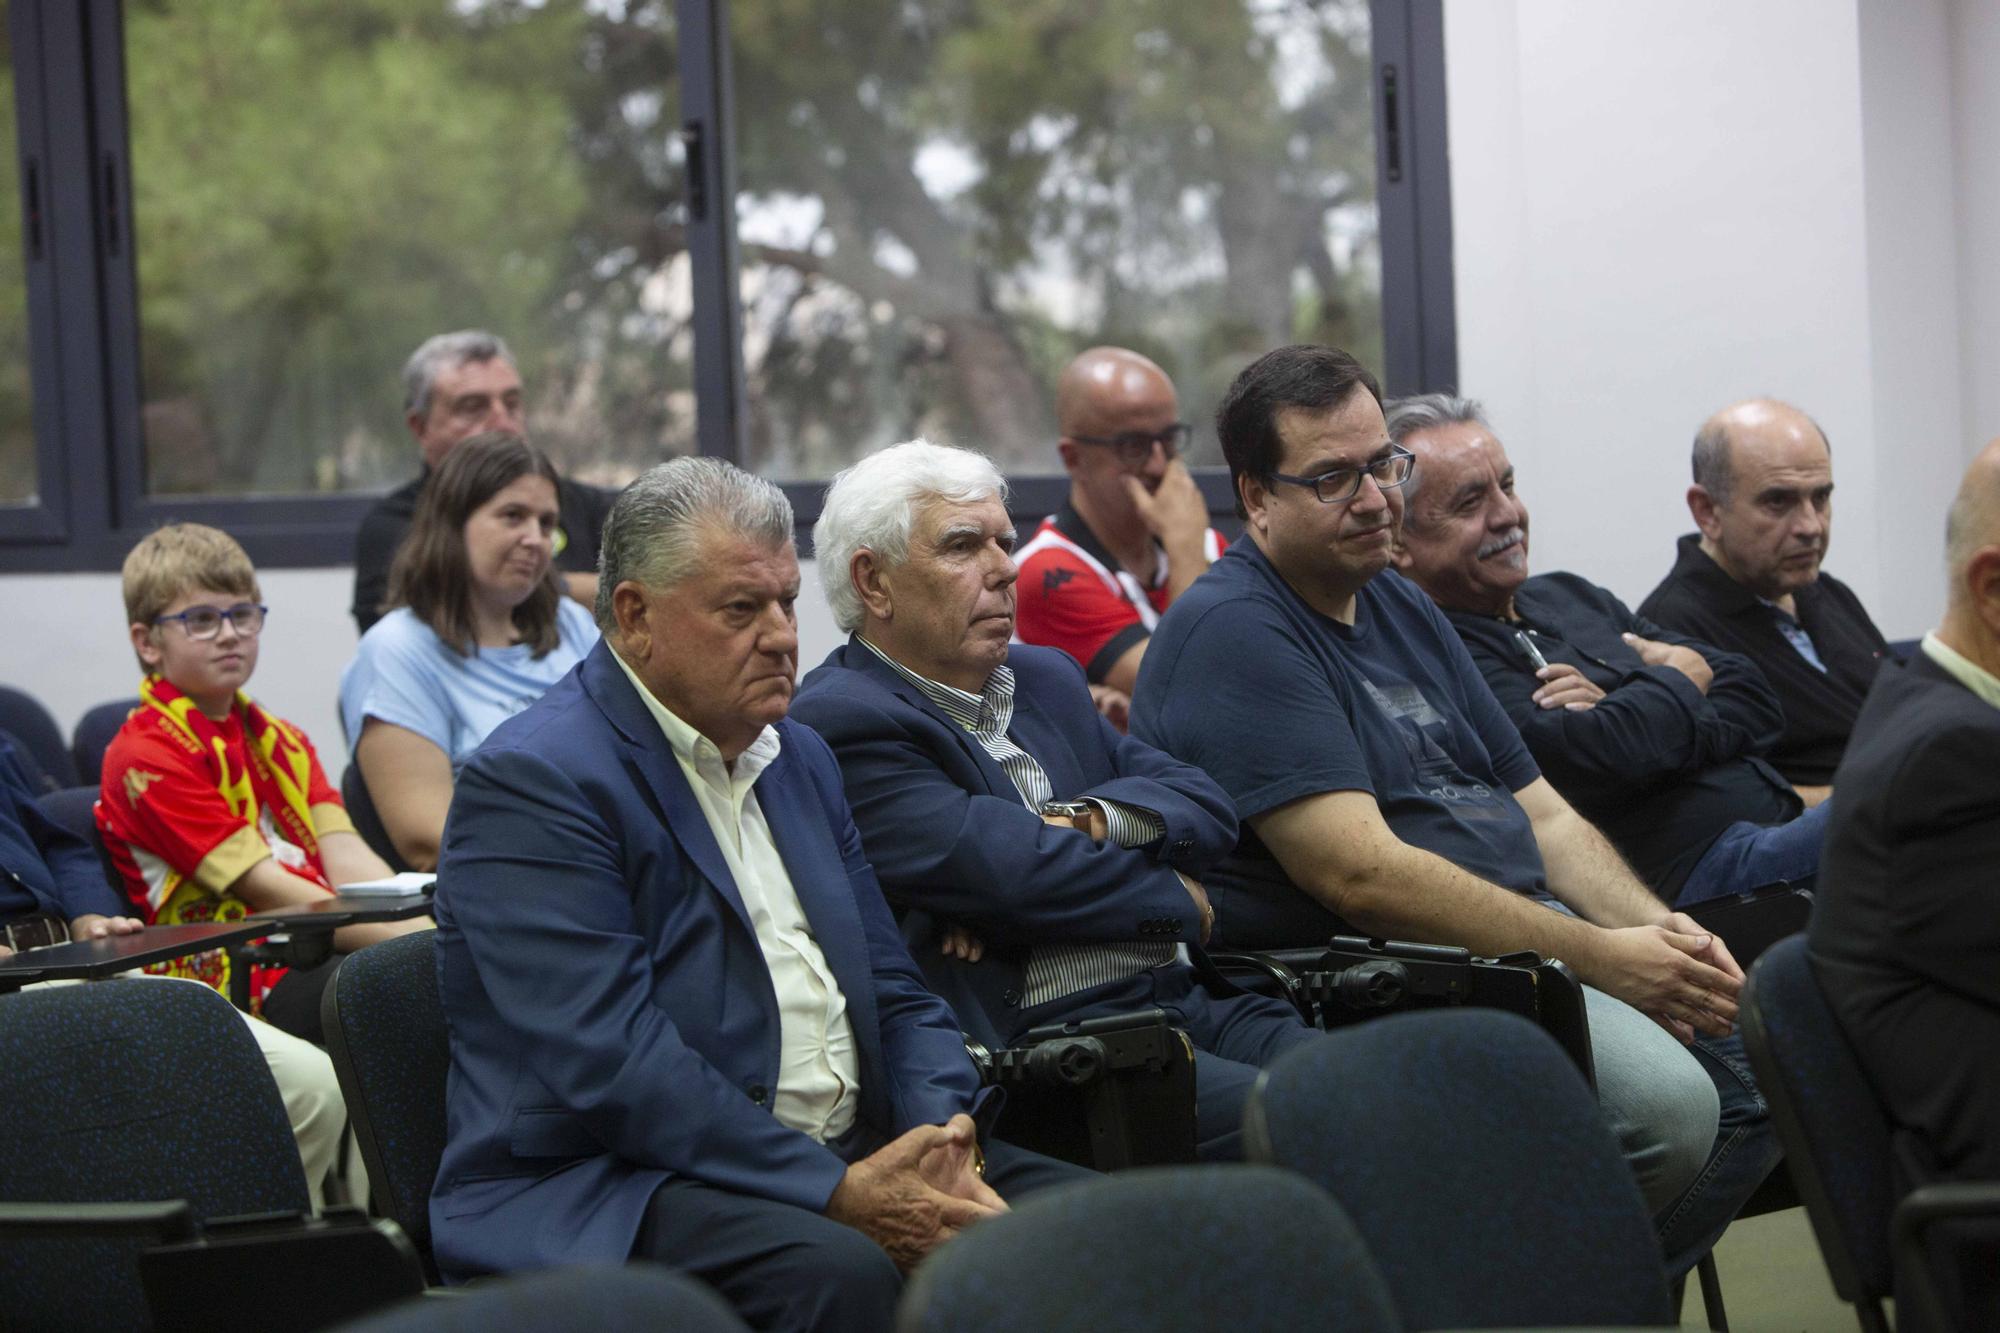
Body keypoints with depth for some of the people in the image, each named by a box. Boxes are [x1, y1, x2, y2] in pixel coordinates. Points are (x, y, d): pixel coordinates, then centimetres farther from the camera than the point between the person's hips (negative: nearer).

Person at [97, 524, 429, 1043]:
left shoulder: (280, 740, 25)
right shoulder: (145, 756, -2)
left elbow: (347, 858, 9)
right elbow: (264, 887, -11)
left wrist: (421, 928, -11)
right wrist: (401, 940, -18)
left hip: (327, 949, 7)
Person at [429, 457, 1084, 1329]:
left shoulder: (799, 757, 19)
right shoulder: (529, 782, -9)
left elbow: (892, 993, 18)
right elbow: (612, 1063, -19)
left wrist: (941, 1142, -4)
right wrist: (840, 1191, -21)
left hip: (844, 1156, 8)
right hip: (608, 1190, -8)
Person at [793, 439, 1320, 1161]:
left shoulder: (1046, 678, 25)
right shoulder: (842, 721, -4)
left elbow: (1208, 807, 16)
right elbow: (1010, 873, -15)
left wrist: (1088, 822, -6)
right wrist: (1176, 897, 1)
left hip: (1190, 1004, 8)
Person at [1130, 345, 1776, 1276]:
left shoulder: (1402, 607, 19)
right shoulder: (1232, 632, -11)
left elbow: (1541, 814, 18)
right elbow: (1361, 873, -19)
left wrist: (1656, 930, -2)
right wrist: (1600, 958, -18)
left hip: (1527, 937, 10)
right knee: (1665, 1101, -28)